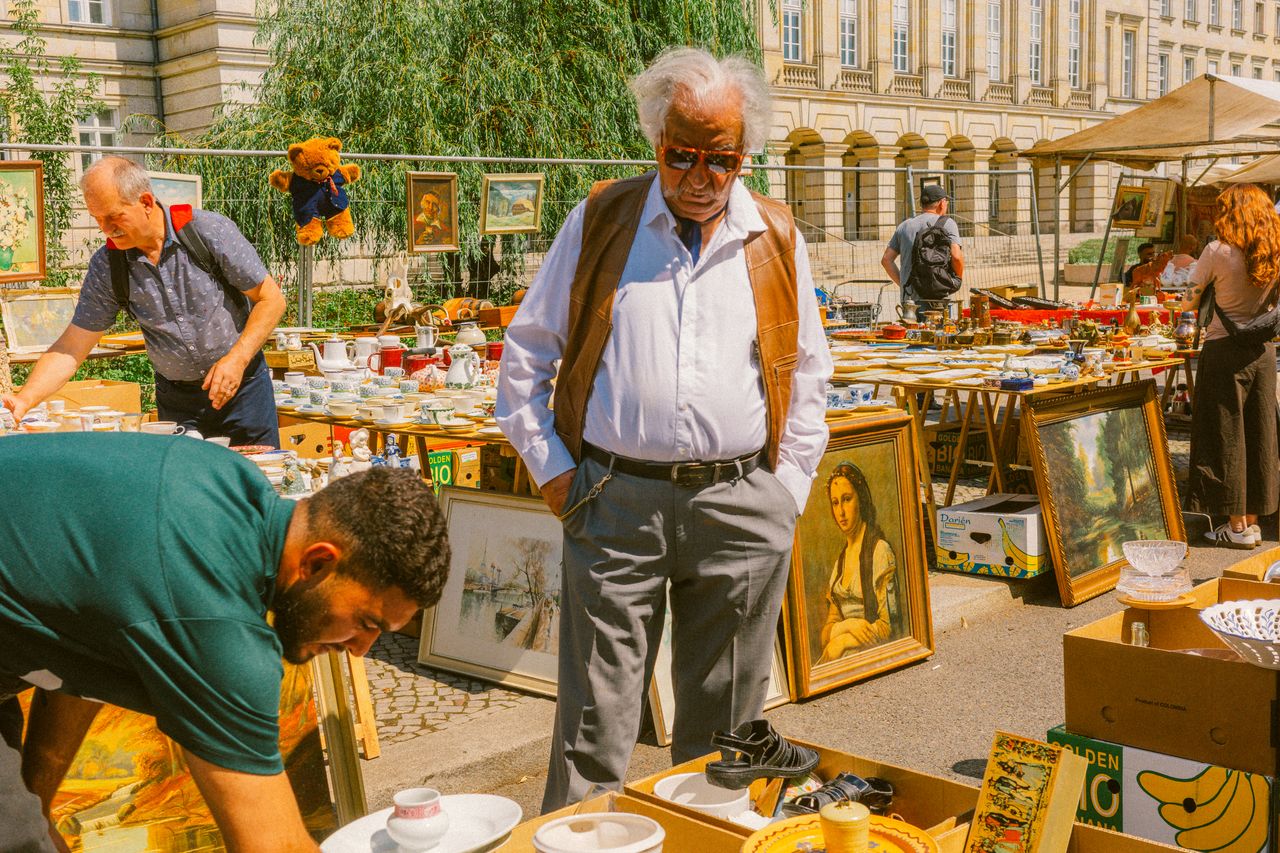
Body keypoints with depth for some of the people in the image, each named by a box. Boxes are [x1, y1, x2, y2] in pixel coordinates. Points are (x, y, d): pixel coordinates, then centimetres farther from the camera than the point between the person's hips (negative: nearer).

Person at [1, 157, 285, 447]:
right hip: (175, 396, 3)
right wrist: (25, 399, -20)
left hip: (242, 382, -2)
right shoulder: (106, 266, -8)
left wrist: (237, 359, -22)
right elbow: (72, 347, -6)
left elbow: (271, 299, -10)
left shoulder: (210, 231, -16)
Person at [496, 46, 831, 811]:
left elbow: (809, 373, 14)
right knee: (595, 726, 3)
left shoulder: (777, 239, 8)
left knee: (725, 726, 13)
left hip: (741, 507, 2)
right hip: (615, 504, -1)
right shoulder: (601, 221, 4)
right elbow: (526, 352, 8)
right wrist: (551, 467, 1)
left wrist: (789, 488, 7)